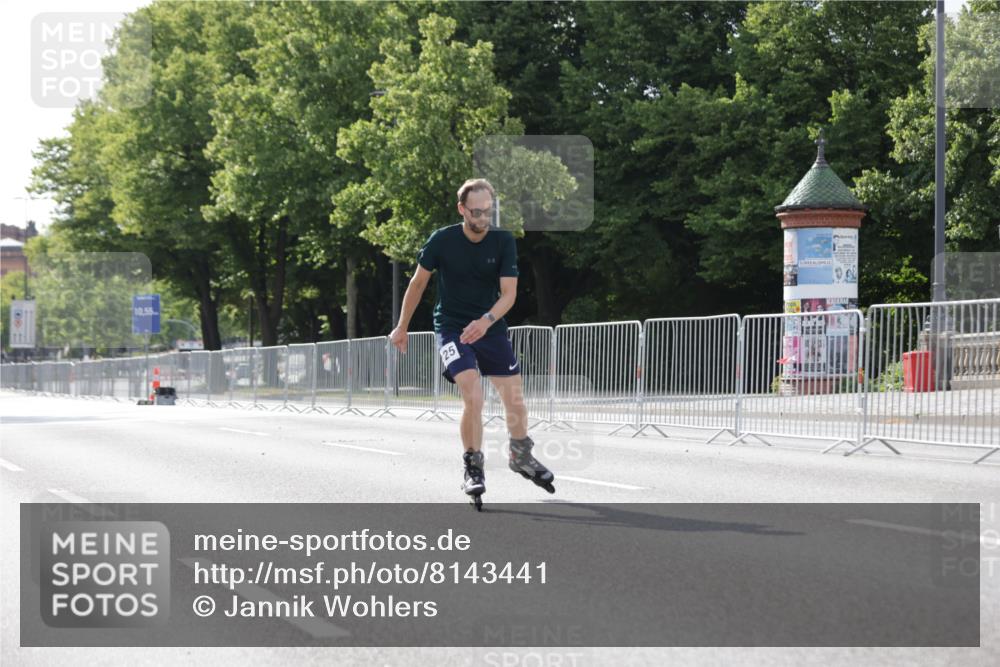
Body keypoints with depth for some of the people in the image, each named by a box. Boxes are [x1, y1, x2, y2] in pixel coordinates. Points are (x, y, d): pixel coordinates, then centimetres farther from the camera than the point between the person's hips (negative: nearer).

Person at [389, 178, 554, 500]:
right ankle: (473, 468, -6)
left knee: (515, 397, 6)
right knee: (473, 397, -22)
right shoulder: (442, 240, -14)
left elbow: (509, 292, -13)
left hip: (491, 327, 3)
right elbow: (418, 283, 0)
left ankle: (521, 456, 34)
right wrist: (401, 327, 7)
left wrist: (486, 320, -32)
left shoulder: (504, 241, -10)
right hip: (451, 328, -3)